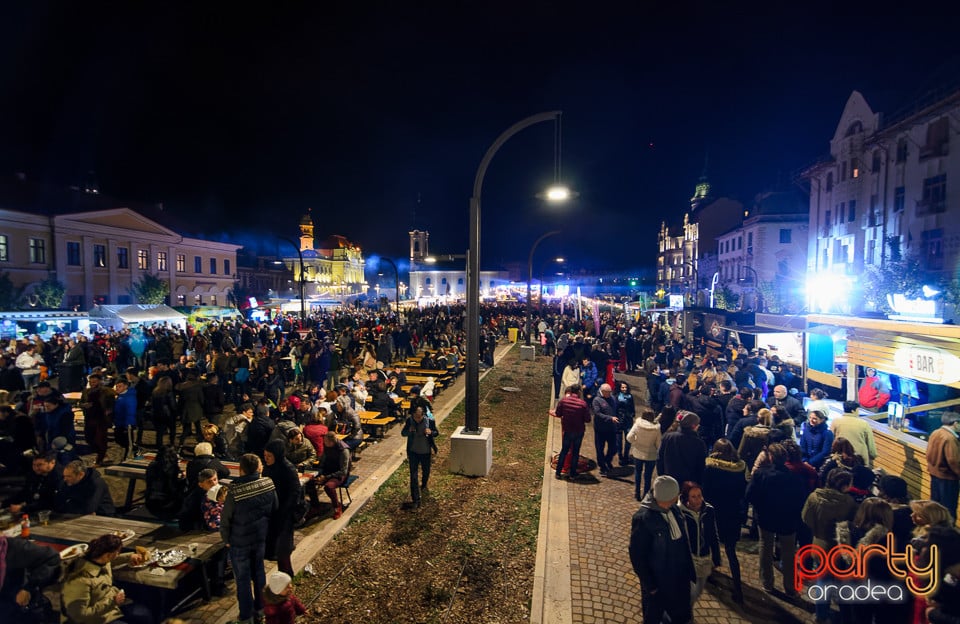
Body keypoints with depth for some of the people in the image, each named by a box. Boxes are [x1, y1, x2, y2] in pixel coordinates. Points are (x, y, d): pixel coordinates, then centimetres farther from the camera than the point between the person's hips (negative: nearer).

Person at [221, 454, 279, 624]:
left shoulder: (234, 492, -28)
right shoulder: (268, 484, -15)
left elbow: (225, 519, -16)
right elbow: (275, 509, -2)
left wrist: (226, 539, 2)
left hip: (240, 542, -4)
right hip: (261, 538, 4)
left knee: (243, 579, 13)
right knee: (259, 572, 22)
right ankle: (260, 609, 36)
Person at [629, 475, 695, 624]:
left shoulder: (674, 509, -11)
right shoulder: (643, 518, -32)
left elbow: (682, 538, 5)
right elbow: (637, 555, -22)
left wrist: (689, 568, 11)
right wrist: (649, 584, -15)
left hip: (680, 575, 6)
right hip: (658, 579, -6)